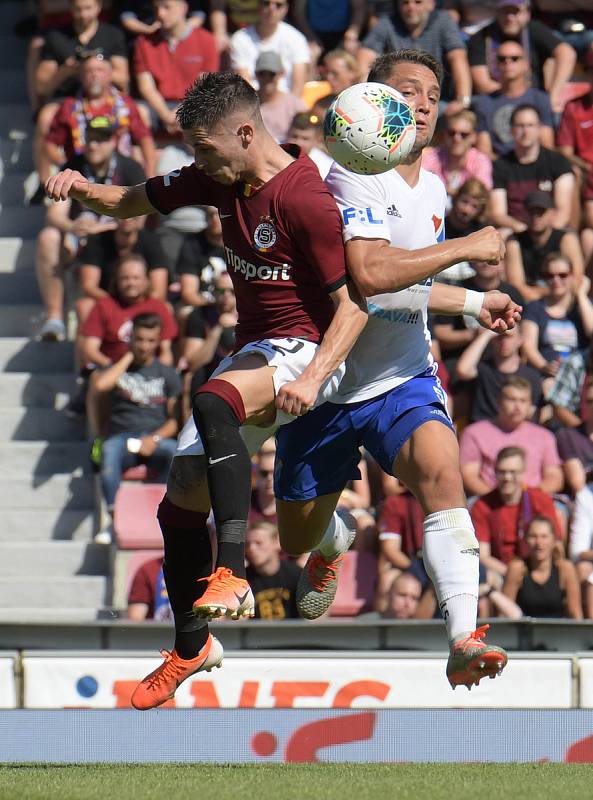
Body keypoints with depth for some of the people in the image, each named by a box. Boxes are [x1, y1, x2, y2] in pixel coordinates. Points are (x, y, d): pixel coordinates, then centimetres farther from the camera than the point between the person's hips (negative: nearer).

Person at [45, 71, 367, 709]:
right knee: (180, 500, 8)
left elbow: (353, 303, -18)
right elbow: (136, 202, 17)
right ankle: (190, 647, 28)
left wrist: (312, 379, -30)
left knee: (213, 405, -40)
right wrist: (83, 190, -4)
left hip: (303, 348, -9)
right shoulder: (220, 179, 4)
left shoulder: (304, 198, -20)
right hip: (252, 355, 9)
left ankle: (232, 574, -44)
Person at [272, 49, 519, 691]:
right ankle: (334, 543, 52)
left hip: (403, 379, 4)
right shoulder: (355, 175, -15)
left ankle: (464, 641, -38)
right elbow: (369, 273, -30)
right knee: (298, 538, 11)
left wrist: (476, 303, 24)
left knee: (440, 470, -29)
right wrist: (465, 247, -22)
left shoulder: (432, 191, 11)